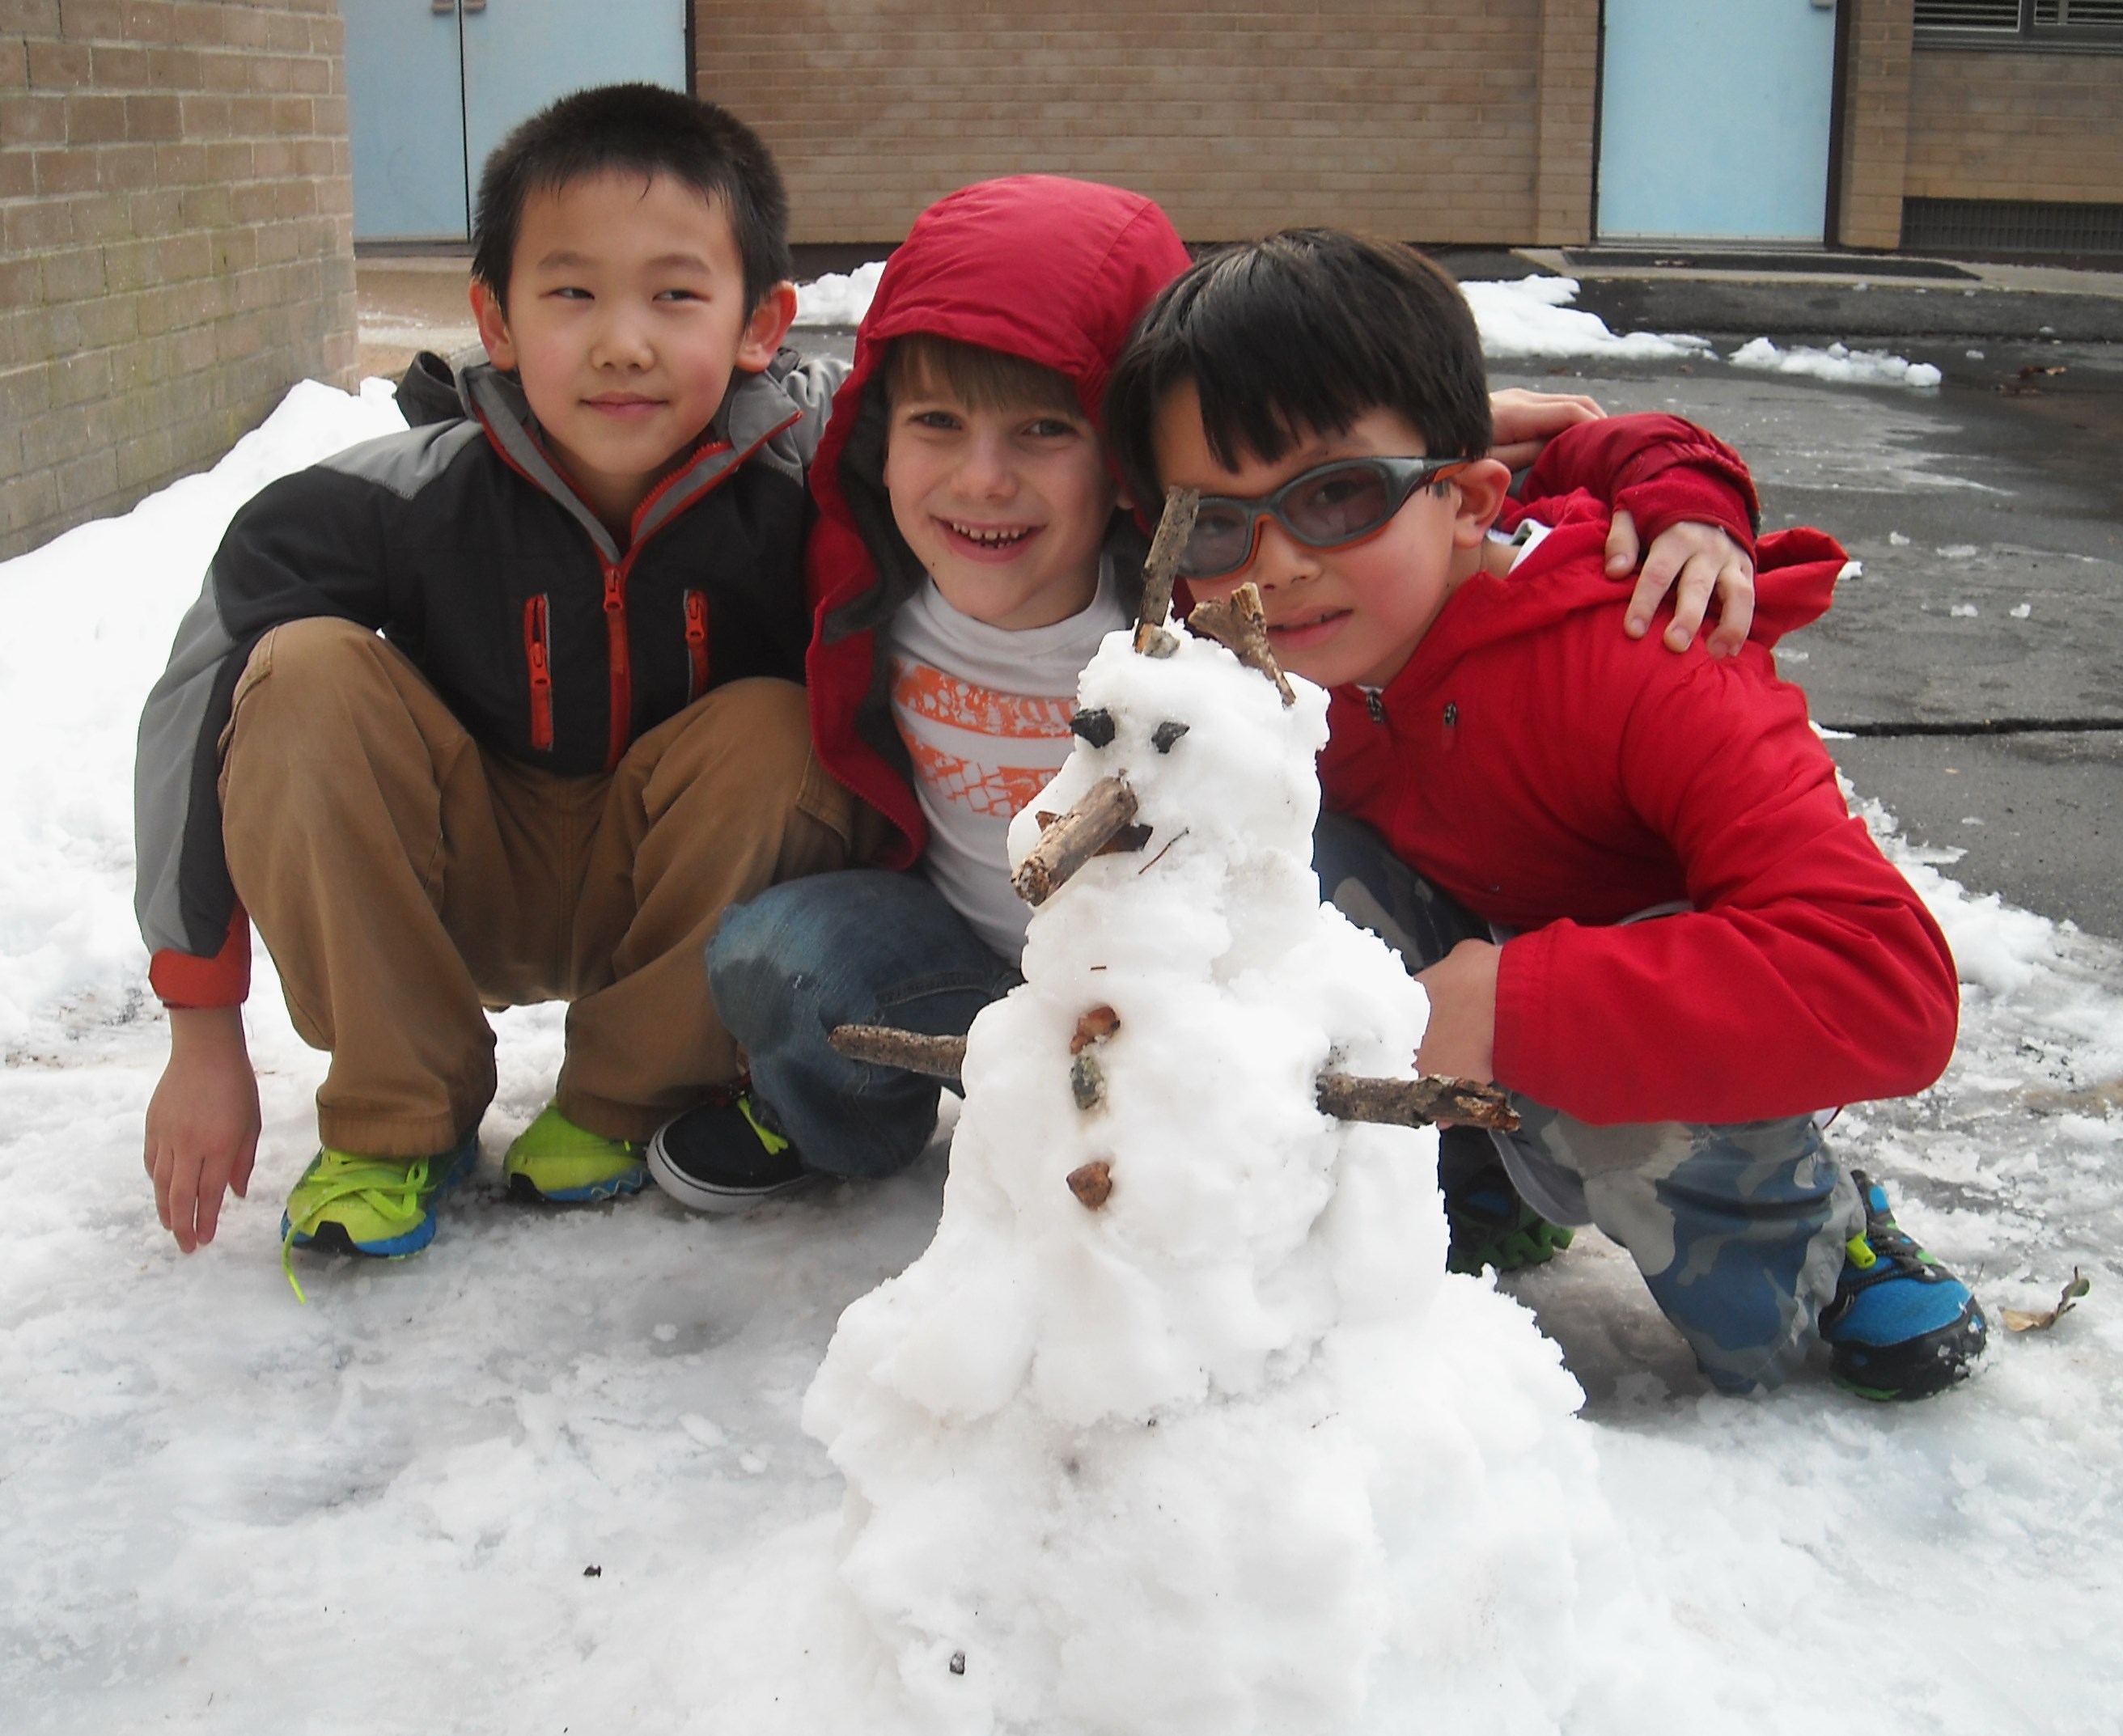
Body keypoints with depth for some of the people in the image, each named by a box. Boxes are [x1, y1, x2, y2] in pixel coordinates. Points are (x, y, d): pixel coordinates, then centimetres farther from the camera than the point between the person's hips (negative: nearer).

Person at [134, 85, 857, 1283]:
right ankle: (399, 1117, -8)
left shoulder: (813, 488, -25)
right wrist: (202, 1032, -14)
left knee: (775, 734, -30)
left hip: (689, 901, 0)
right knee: (307, 676, -24)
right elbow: (195, 713, -16)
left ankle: (622, 1105, -6)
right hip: (466, 894, 1)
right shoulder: (403, 501, -23)